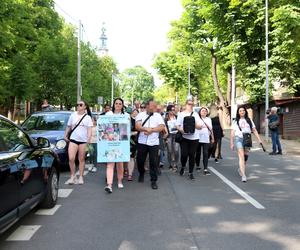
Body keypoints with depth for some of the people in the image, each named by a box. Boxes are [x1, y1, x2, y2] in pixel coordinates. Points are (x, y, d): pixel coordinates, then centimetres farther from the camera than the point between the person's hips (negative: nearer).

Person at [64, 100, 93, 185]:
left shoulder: (88, 117, 6)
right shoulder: (73, 115, 12)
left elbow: (89, 130, 1)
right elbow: (68, 127, 17)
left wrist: (89, 139, -12)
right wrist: (65, 135, 5)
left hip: (83, 140, -1)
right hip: (73, 140, 1)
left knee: (81, 159, 5)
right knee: (71, 159, -10)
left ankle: (81, 177, 14)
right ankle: (72, 176, 5)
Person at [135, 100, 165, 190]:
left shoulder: (158, 115, 8)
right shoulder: (141, 114, 5)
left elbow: (162, 127, -5)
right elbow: (137, 126, -8)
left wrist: (151, 130, -15)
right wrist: (146, 129, -21)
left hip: (154, 142, 0)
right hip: (142, 142, 0)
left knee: (154, 162, -2)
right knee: (140, 160, 10)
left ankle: (153, 181, 9)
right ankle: (141, 174, 39)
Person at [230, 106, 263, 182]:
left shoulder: (249, 120, 13)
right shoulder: (236, 121, 6)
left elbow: (254, 130, 13)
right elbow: (232, 133, 5)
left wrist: (259, 139, 5)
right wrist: (231, 143, 1)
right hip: (239, 139, -3)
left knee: (246, 156, 10)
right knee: (241, 156, -13)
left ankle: (241, 169, 36)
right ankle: (243, 175, -17)